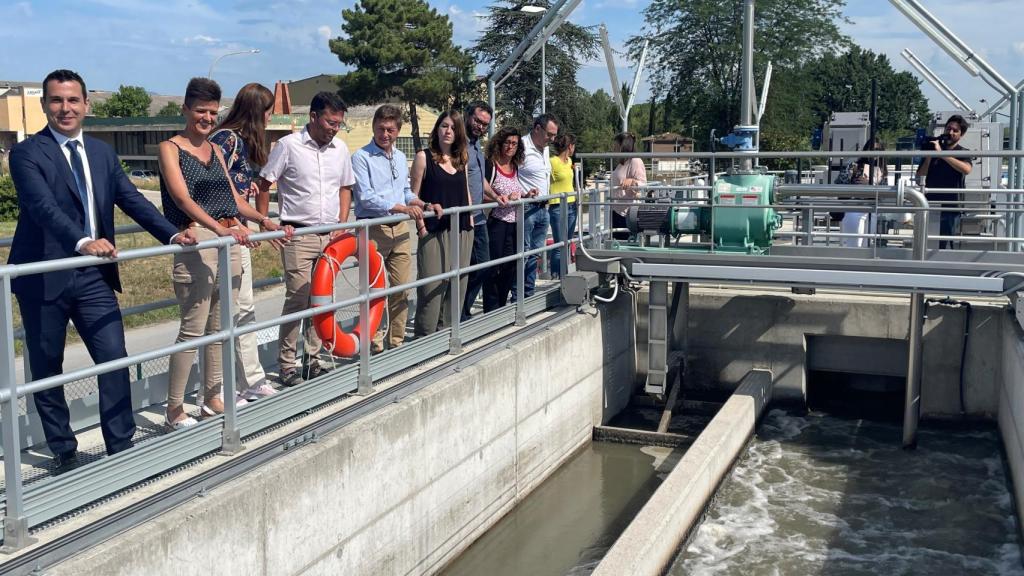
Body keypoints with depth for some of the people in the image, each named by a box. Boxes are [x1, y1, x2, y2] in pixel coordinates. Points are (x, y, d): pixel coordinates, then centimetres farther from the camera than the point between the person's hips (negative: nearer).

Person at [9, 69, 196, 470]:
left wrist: (172, 234, -11)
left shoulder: (103, 153, 10)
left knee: (115, 361, -1)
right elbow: (44, 206, -23)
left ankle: (122, 448, 9)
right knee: (46, 371, 8)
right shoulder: (27, 154, -8)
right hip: (44, 277, -4)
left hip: (93, 276, 4)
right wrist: (82, 242, -40)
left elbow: (132, 200, 5)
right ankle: (63, 452, 23)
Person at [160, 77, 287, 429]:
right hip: (196, 241, -7)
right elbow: (182, 198, -16)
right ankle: (174, 410, 1)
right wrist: (220, 228, -29)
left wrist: (263, 220, 3)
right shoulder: (170, 148, -2)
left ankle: (213, 398, 22)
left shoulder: (215, 150, 18)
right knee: (194, 329, -7)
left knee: (221, 326, 11)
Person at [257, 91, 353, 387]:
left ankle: (313, 360, 20)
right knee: (297, 299, -7)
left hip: (331, 236, 5)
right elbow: (264, 186, -3)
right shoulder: (288, 145, -7)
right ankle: (287, 365, 4)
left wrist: (342, 224, 7)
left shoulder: (341, 149, 9)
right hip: (298, 236, -5)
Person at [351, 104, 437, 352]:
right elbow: (365, 197, -15)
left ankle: (397, 341, 18)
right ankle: (375, 344, 4)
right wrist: (400, 207, -21)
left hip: (400, 229, 7)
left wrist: (414, 201, 3)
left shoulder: (400, 157, 16)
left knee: (402, 288, 8)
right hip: (373, 229, -6)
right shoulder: (361, 157, -7)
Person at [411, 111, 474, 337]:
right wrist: (421, 226, -14)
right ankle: (425, 338, 0)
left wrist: (470, 224, 12)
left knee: (456, 287, 7)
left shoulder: (461, 159, 14)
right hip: (434, 232, -5)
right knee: (432, 289, -7)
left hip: (462, 233, 5)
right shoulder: (424, 157, -1)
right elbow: (413, 196, -4)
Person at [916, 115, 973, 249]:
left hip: (951, 208, -3)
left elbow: (966, 169, -20)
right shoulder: (932, 149, 12)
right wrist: (929, 156, -7)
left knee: (944, 246, -5)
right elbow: (919, 177, 7)